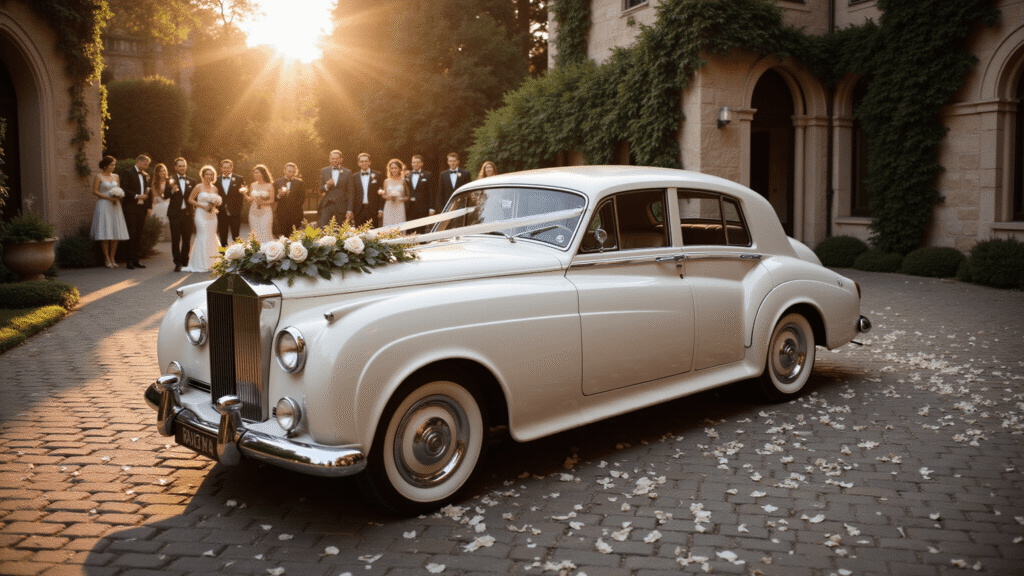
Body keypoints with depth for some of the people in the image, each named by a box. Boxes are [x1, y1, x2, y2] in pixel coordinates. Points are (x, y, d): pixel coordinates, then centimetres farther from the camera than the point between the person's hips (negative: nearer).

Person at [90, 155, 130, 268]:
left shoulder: (116, 177, 13)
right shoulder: (99, 177, -1)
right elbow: (94, 191, -6)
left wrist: (118, 197, -4)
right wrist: (109, 197, -13)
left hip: (115, 207, 5)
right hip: (103, 206, -5)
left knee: (116, 233, 1)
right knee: (105, 233, -5)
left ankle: (112, 258, 8)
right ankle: (107, 259, -1)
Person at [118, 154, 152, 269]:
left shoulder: (145, 175, 16)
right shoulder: (127, 173, -4)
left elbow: (148, 192, 20)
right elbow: (124, 190, -11)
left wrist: (149, 207, 11)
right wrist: (136, 196, -17)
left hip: (142, 208, 6)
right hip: (131, 209, -6)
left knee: (139, 235, 7)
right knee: (131, 235, -6)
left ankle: (136, 259, 12)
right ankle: (130, 261, -2)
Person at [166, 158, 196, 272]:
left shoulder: (192, 181, 9)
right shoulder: (171, 180, 2)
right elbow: (165, 196, -8)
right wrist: (172, 191, -27)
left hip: (187, 213, 2)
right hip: (175, 213, -2)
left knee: (187, 239, 6)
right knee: (175, 239, -1)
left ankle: (185, 261, 17)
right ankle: (177, 263, 3)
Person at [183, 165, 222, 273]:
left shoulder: (215, 188, 11)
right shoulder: (199, 187, -2)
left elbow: (218, 201, 19)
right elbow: (190, 200, -2)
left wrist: (213, 205, -3)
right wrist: (202, 206, -12)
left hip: (212, 216, 5)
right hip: (201, 215, -5)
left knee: (212, 238, 5)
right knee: (203, 237, -8)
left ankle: (211, 264, 12)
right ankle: (202, 265, -3)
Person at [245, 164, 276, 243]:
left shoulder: (269, 186, -1)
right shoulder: (253, 185, 8)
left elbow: (272, 200, -1)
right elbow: (250, 199, 8)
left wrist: (263, 202, -17)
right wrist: (245, 194, -10)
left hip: (265, 212, -3)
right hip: (254, 212, 4)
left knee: (265, 233, -8)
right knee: (254, 234, 3)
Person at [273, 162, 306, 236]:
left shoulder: (299, 182, 8)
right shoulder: (277, 182, 10)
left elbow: (302, 199, 7)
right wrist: (279, 195, -12)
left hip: (295, 215, 0)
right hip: (282, 214, 1)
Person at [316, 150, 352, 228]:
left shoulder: (347, 173, 4)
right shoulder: (324, 171, 9)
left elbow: (350, 192, 3)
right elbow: (320, 190, 10)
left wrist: (349, 210, -2)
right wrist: (326, 186, -14)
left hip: (340, 206, -1)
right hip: (326, 205, 1)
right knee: (321, 228, -10)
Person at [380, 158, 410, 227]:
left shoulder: (403, 181, 5)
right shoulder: (386, 181, 11)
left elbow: (408, 196, 6)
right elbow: (383, 195, 17)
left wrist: (401, 199, -12)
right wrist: (386, 197, -5)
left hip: (399, 209, -2)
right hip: (388, 209, 2)